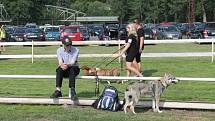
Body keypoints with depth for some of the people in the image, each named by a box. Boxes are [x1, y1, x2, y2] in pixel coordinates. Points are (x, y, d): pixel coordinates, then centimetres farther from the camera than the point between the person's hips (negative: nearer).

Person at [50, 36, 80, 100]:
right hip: (64, 70, 2)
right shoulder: (59, 50, 3)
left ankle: (72, 90, -47)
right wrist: (61, 65, -34)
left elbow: (73, 62, -17)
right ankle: (58, 91, -41)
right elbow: (60, 62, -9)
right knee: (59, 69, -32)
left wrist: (67, 65, -39)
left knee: (72, 69, -36)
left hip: (74, 68, -2)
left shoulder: (76, 50, -4)